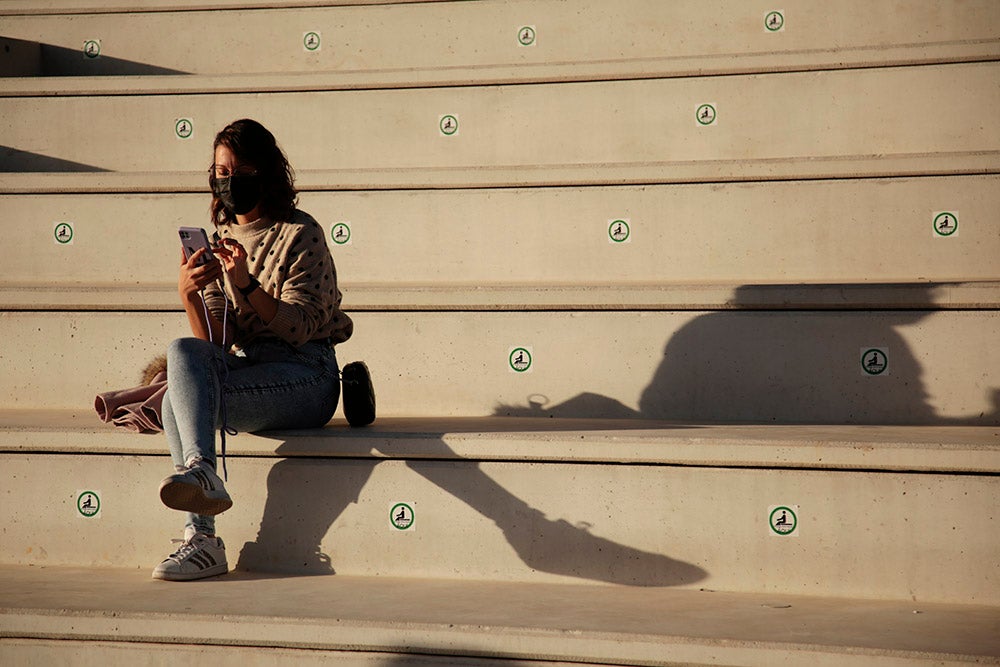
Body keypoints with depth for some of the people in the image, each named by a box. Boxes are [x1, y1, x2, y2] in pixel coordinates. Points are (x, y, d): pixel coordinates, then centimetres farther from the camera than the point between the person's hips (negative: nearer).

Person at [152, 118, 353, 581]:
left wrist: (247, 285, -25)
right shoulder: (219, 242, 14)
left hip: (304, 375, -5)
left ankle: (201, 540, -34)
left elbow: (300, 328, -12)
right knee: (182, 350, -27)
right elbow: (214, 342, 5)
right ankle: (199, 472, -37)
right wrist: (188, 294, -14)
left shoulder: (300, 234, -3)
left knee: (178, 403, -27)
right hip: (243, 369, 5)